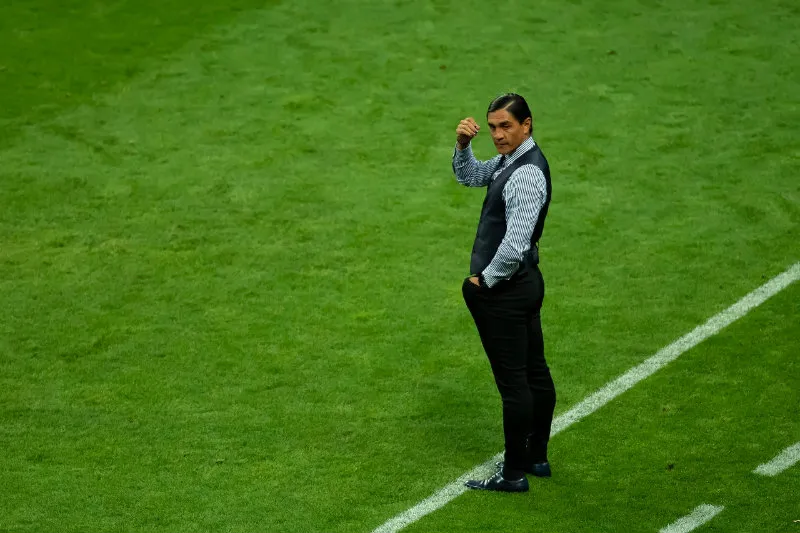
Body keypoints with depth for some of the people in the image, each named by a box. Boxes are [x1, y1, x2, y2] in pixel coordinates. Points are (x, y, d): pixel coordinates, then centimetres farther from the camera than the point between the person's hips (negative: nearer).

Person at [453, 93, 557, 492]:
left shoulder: (526, 175, -24)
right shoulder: (510, 159, 7)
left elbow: (515, 242, -29)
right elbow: (470, 176, 23)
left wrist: (484, 279, -16)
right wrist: (463, 145, 2)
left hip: (505, 290, -11)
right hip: (526, 281, 11)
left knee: (513, 381, -2)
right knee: (534, 372, 17)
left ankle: (514, 474, 5)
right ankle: (536, 457, 30)